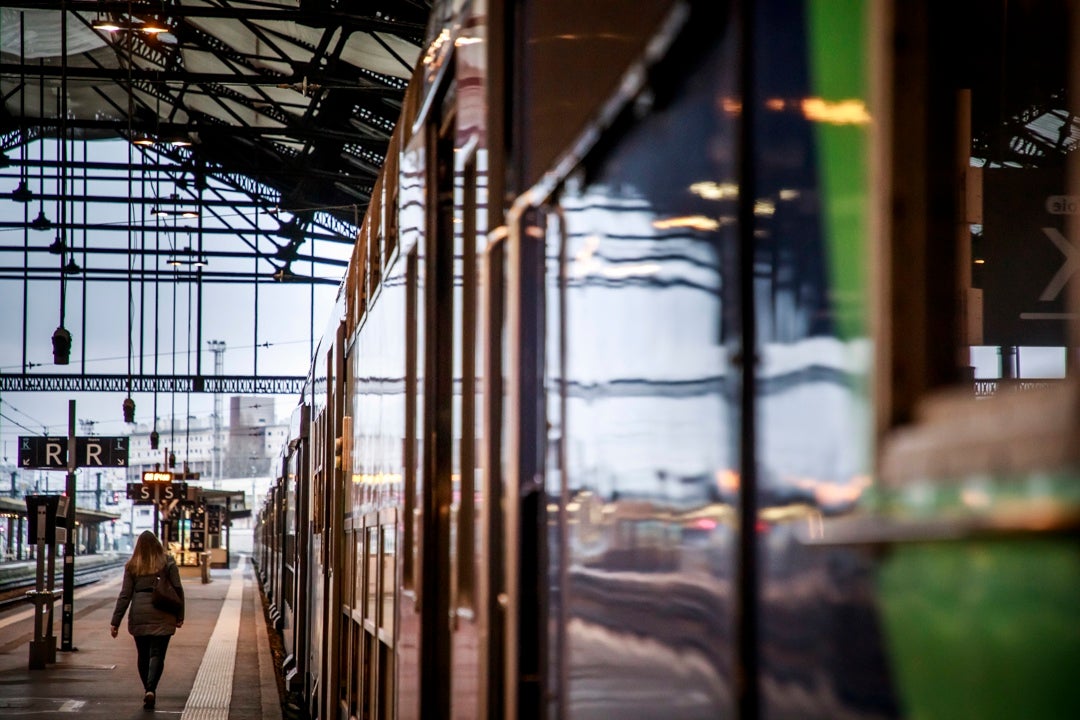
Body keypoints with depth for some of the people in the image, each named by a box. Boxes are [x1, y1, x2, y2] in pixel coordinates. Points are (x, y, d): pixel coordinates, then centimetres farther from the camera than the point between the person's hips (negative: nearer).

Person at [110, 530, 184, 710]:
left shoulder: (132, 566, 3)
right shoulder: (167, 562, 0)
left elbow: (125, 595, 2)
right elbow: (178, 589, -1)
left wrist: (115, 621, 4)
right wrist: (180, 615, 7)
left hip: (139, 616, 2)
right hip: (162, 615, -2)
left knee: (143, 655, 15)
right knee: (157, 654, -3)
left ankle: (148, 690, 21)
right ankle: (151, 689, -22)